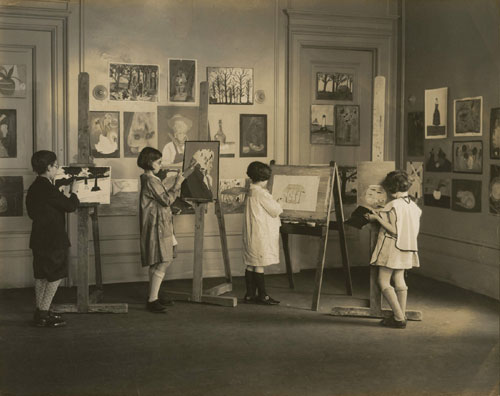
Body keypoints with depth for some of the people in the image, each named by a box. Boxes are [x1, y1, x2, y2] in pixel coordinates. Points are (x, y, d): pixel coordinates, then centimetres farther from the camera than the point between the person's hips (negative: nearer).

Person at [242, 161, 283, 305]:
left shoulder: (250, 192, 13)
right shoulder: (261, 193, -16)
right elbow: (275, 210, -12)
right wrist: (279, 205, 8)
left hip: (251, 235, 9)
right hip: (261, 234, -9)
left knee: (251, 265, 10)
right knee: (259, 265, -5)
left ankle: (250, 294, 14)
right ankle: (263, 295, 1)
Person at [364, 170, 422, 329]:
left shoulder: (394, 205, -18)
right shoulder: (413, 205, 6)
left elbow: (394, 230, -22)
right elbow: (413, 228, 12)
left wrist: (377, 217, -15)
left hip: (392, 247, -8)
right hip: (406, 248, 8)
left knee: (383, 282, -2)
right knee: (400, 281, 13)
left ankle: (399, 318, -6)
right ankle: (401, 316, 15)